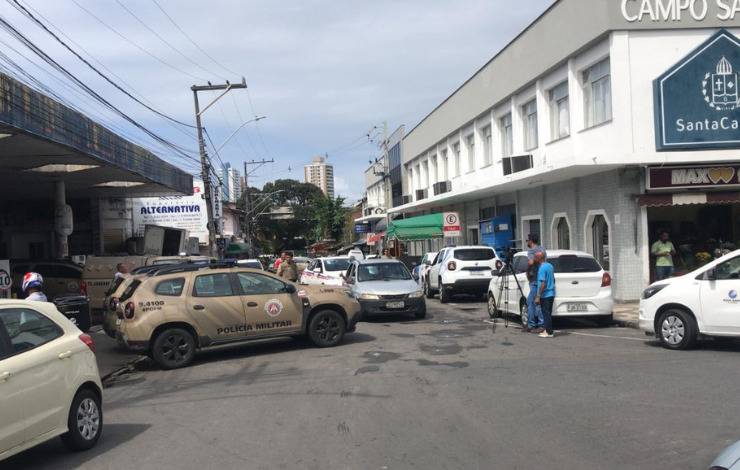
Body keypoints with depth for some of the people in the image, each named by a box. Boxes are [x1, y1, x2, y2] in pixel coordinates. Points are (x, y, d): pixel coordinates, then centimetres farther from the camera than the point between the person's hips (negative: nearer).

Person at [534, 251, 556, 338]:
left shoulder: (542, 268, -17)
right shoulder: (550, 266, 11)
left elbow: (543, 283, -22)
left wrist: (538, 297, -20)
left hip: (545, 295, -9)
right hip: (551, 293, 9)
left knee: (546, 313, -3)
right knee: (548, 313, 15)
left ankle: (549, 332, -1)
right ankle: (548, 330, 20)